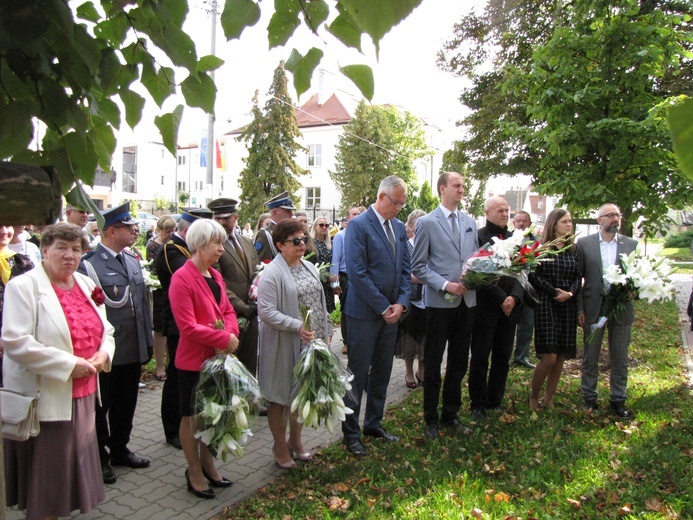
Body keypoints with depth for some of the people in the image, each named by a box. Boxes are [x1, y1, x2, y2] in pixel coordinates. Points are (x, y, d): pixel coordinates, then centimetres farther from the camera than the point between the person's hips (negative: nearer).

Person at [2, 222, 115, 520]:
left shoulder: (86, 285, 11)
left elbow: (105, 330, 16)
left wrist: (103, 353, -6)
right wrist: (69, 364, -20)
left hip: (83, 394, 6)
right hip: (45, 398, -6)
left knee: (76, 466, 16)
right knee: (46, 473, 5)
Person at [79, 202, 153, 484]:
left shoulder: (133, 261, 9)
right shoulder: (88, 264, -15)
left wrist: (147, 341, 12)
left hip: (133, 350, 7)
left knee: (126, 405, 20)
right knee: (100, 407, 12)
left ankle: (119, 450, 38)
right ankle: (99, 458, 30)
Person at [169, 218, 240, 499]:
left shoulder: (215, 276, 7)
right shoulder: (182, 278, -19)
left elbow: (228, 311, 10)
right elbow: (188, 326, -23)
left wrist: (231, 333, -10)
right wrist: (223, 339, -20)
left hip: (216, 357, 8)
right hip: (193, 360, -8)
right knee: (191, 416, 10)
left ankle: (207, 466, 35)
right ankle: (194, 474, 25)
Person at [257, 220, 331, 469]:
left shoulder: (309, 267, 10)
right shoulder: (272, 273, -15)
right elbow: (266, 312, -21)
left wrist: (324, 334, 11)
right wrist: (297, 326, -26)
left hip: (311, 343, 7)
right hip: (284, 347, -7)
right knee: (281, 396, 7)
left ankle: (295, 441, 37)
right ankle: (280, 448, 25)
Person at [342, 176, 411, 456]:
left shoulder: (399, 227, 10)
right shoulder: (358, 225, -12)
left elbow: (405, 268, 12)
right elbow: (357, 272, -18)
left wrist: (401, 302, -3)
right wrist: (383, 307, -16)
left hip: (391, 311, 7)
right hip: (364, 313, -7)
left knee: (382, 372, 16)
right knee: (358, 375, 3)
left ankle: (374, 423, 32)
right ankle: (351, 432, 17)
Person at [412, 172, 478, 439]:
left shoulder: (470, 222, 11)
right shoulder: (427, 222, -6)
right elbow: (418, 266, -7)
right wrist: (445, 284, -17)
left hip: (466, 301, 5)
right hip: (439, 302, -5)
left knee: (459, 361, 14)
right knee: (433, 362, 7)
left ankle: (451, 413, 30)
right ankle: (431, 418, 21)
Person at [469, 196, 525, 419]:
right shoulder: (478, 237, -7)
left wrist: (514, 297, -8)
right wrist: (501, 299, -14)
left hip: (509, 308, 6)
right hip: (486, 308, -5)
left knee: (502, 359, 12)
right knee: (480, 359, 5)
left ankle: (495, 401, 25)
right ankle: (478, 404, 16)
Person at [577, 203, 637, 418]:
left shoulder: (631, 244, 5)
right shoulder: (584, 244, 0)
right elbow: (577, 278, -1)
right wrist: (579, 308, -5)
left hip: (622, 308, 2)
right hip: (594, 308, -1)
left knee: (620, 358, 10)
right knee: (590, 357, 10)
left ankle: (618, 399, 24)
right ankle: (589, 397, 25)